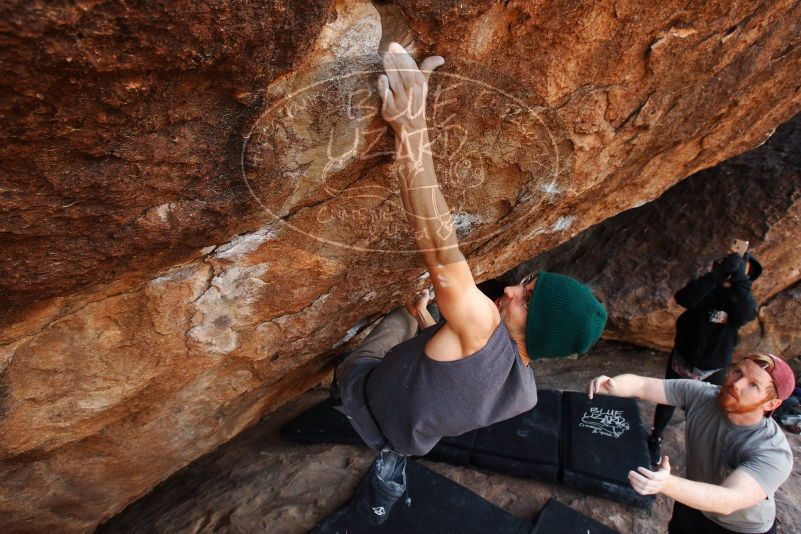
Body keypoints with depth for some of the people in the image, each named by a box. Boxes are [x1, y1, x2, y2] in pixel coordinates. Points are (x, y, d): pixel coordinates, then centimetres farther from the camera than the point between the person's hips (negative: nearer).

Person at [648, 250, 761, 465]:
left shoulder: (744, 298, -4)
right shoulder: (706, 288, -9)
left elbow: (744, 316, -28)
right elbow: (683, 299, -31)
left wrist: (739, 278, -33)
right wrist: (718, 273, -38)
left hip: (713, 370, 1)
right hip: (682, 361, -1)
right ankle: (655, 439, 33)